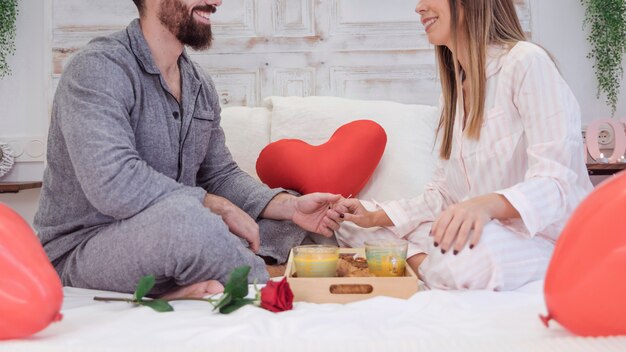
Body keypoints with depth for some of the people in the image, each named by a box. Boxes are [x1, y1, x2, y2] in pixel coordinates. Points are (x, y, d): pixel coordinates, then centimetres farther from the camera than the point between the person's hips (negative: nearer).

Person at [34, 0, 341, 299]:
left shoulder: (201, 86, 8)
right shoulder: (97, 69, -17)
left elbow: (221, 176, 11)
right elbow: (115, 185, -30)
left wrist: (292, 207, -6)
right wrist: (220, 207, -22)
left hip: (170, 239, 8)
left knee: (285, 218, 5)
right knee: (186, 217, -36)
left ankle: (193, 287, -16)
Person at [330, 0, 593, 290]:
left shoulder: (526, 62, -12)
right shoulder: (452, 92, 14)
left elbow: (554, 182, -22)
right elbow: (443, 193, 12)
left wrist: (486, 203, -41)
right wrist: (376, 217, -2)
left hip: (545, 237, -7)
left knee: (463, 254, -39)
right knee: (351, 228, 2)